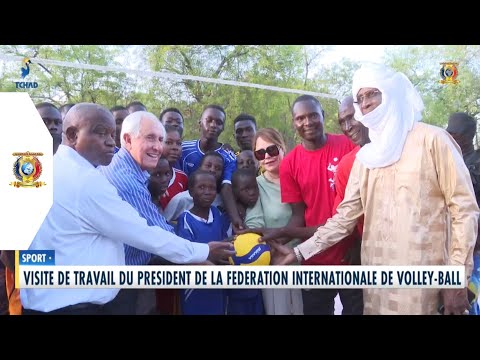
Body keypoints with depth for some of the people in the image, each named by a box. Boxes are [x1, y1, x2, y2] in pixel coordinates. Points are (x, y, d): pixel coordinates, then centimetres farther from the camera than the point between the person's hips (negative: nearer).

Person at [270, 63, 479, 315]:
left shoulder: (432, 139, -4)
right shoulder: (364, 156, 11)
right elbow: (346, 215, 10)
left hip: (420, 276, -5)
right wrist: (300, 252, 3)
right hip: (375, 273, 5)